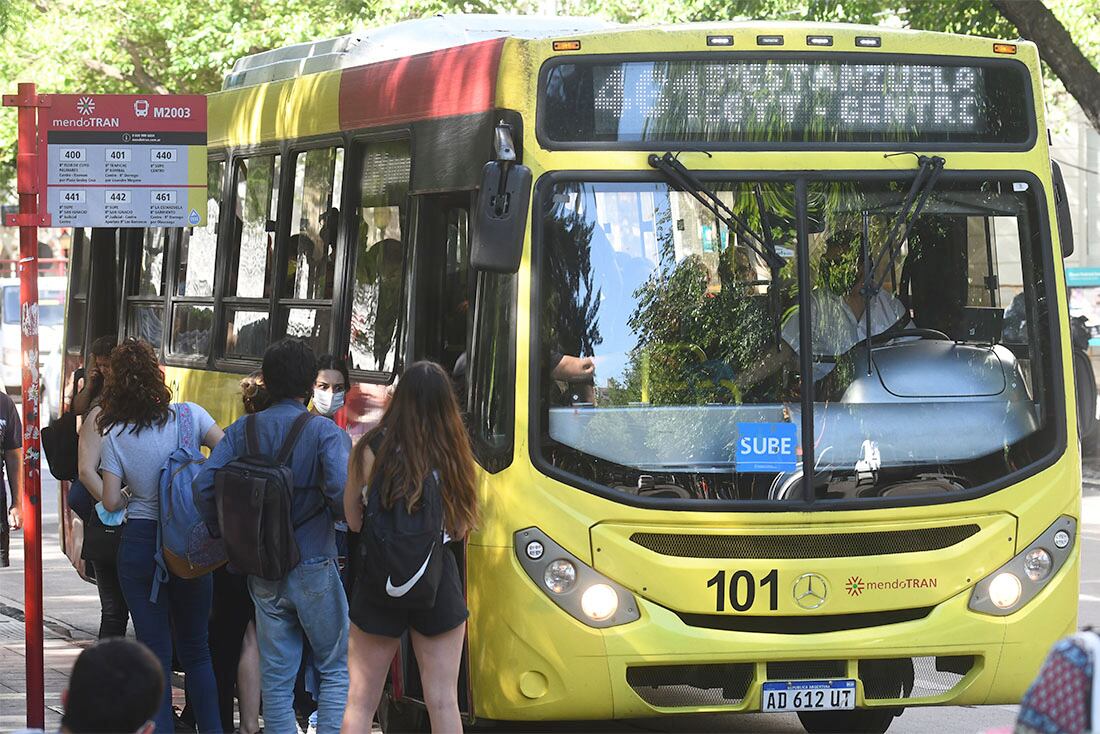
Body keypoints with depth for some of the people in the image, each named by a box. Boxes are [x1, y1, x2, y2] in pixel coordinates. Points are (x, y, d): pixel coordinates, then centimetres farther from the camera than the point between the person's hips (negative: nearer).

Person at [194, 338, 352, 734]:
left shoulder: (242, 431, 2)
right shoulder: (324, 433, -10)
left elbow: (204, 484, -5)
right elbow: (343, 492, -24)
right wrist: (339, 517, -2)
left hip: (264, 577, 4)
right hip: (314, 571, -4)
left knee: (276, 678, 10)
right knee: (336, 670, 10)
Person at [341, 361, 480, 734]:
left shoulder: (370, 450, -7)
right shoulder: (452, 454, -6)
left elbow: (353, 520, -1)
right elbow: (460, 529, 1)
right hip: (438, 583, 1)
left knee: (360, 701, 7)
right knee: (443, 702, 7)